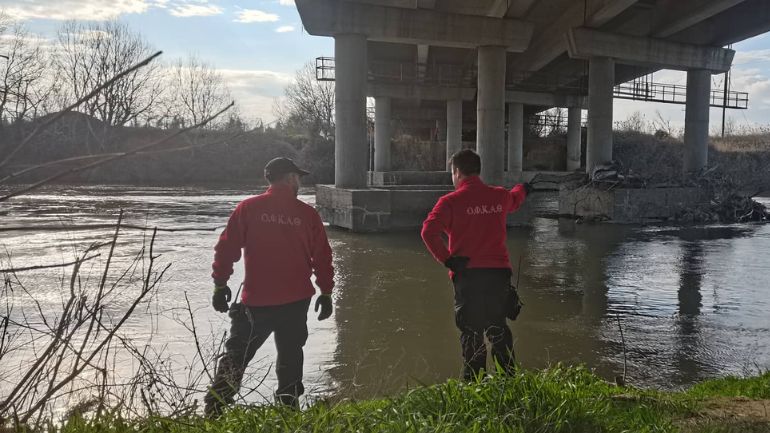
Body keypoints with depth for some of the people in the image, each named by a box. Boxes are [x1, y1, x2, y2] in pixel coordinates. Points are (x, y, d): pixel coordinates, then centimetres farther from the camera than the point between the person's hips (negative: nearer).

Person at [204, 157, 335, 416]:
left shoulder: (248, 208, -3)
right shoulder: (307, 214, -1)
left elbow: (227, 248, -4)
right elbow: (322, 258, 2)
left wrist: (220, 284, 4)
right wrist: (326, 292, 11)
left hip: (256, 301, -1)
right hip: (297, 301, 1)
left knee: (236, 355, 9)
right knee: (290, 356, 16)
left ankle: (213, 413, 4)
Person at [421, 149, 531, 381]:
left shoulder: (451, 201, -7)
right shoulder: (500, 196, 7)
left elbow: (429, 231, -21)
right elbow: (514, 201, 32)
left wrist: (447, 259, -12)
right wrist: (522, 189, 55)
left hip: (467, 274, -4)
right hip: (499, 272, 4)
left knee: (471, 332, 4)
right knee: (498, 327, 16)